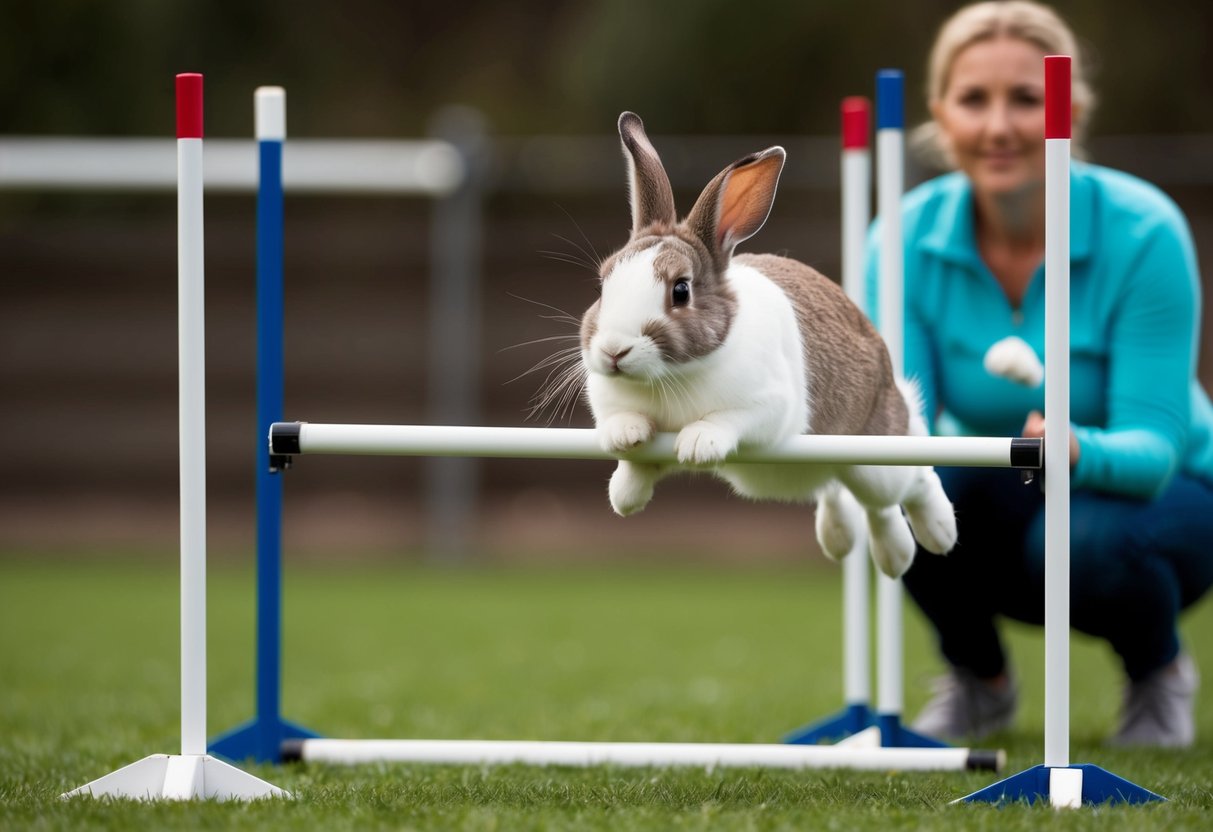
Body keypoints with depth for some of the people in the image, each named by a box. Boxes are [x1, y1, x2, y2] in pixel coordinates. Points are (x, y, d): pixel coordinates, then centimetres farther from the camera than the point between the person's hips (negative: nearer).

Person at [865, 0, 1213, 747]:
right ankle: (978, 678, 1)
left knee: (1083, 539, -37)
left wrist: (1080, 452, -51)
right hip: (999, 513, 2)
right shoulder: (908, 240, -16)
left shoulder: (1142, 232, -25)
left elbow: (1152, 445, -28)